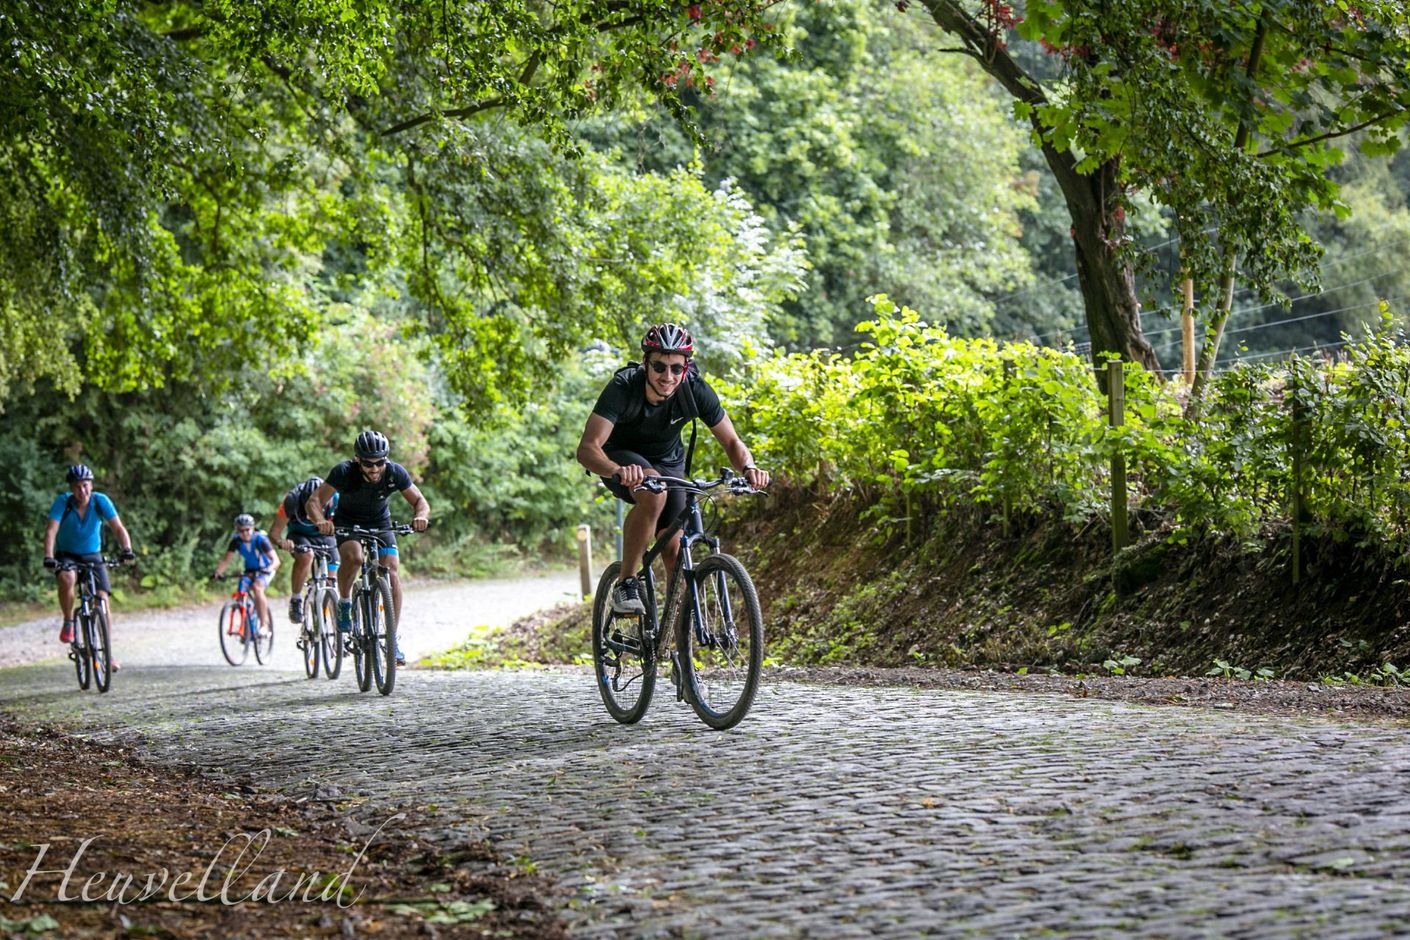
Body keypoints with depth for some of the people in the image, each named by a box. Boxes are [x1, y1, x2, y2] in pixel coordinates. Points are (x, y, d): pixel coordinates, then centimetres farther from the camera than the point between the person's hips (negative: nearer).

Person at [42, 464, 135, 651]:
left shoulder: (100, 501, -15)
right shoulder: (62, 502, -18)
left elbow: (118, 528, -21)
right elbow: (51, 530, -28)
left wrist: (126, 549, -39)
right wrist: (48, 557, -43)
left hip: (93, 556, 2)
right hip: (66, 555, -2)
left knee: (103, 601, -11)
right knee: (67, 579, -36)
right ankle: (68, 623, -12)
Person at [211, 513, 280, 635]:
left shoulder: (260, 539, -25)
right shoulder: (236, 540, -14)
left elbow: (276, 560, -32)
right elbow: (225, 560, -11)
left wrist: (269, 569, -52)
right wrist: (217, 572, -29)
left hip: (265, 570, -4)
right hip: (250, 571, 4)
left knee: (257, 587, -33)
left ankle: (264, 624, -28)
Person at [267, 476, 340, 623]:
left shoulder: (335, 500, -27)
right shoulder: (292, 500, -30)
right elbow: (274, 532, -26)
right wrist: (281, 542, -48)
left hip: (324, 536, 2)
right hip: (299, 535, -2)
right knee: (305, 556, -34)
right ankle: (295, 600, -18)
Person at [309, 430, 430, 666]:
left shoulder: (395, 473, -22)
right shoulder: (344, 472, -28)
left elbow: (420, 501, -16)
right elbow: (314, 501, -30)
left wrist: (421, 516, -39)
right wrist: (320, 521, -52)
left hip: (380, 524, 2)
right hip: (347, 523, -2)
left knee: (392, 573, -17)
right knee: (353, 558, -35)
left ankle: (393, 638, -10)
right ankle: (344, 603, -7)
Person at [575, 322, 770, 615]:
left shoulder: (696, 390, -24)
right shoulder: (623, 388, -32)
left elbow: (732, 441, -15)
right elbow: (587, 448, -40)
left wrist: (749, 468, -38)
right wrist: (619, 470, -61)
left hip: (668, 462, 3)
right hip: (621, 458, -3)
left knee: (674, 548, -9)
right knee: (654, 492, -35)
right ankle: (626, 584, -23)